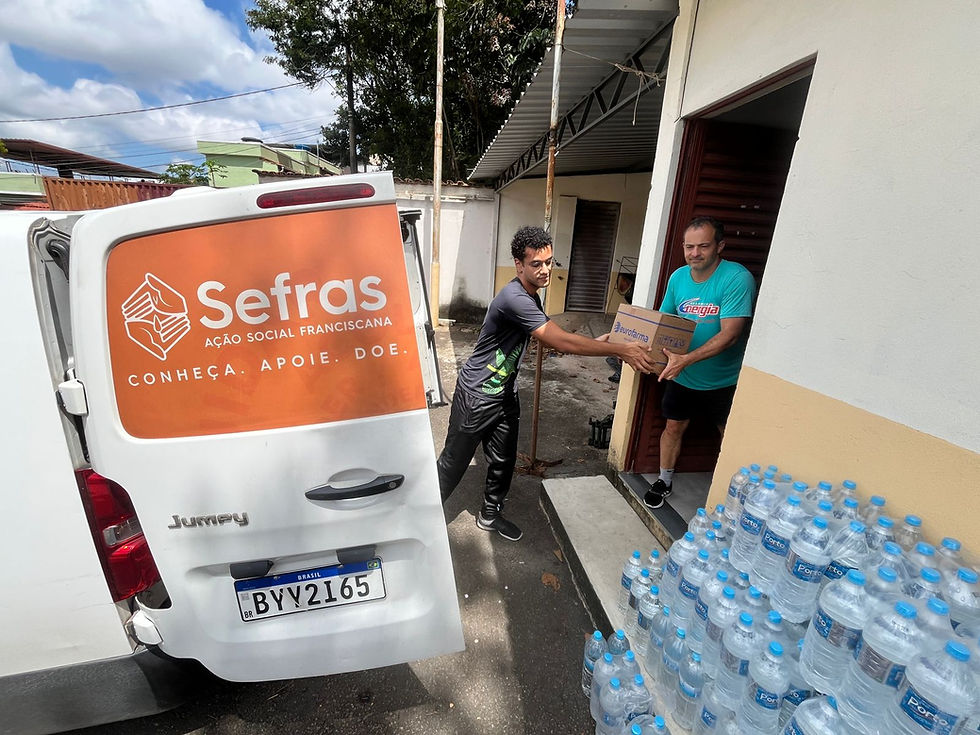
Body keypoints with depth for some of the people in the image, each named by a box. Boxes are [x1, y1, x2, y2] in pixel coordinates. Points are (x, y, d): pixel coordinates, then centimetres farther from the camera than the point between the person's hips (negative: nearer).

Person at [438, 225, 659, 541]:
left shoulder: (530, 297, 6)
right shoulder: (514, 298, -27)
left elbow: (554, 337, 12)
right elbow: (560, 341, -31)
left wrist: (596, 343, -1)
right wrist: (621, 350, -28)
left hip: (505, 394, 9)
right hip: (476, 396, -9)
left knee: (503, 461, 19)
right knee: (454, 462, 8)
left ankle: (490, 514, 41)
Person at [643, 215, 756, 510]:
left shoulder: (738, 279, -22)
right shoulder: (678, 277, -4)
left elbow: (729, 334, -28)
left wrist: (686, 359, -39)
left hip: (724, 380, -3)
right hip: (682, 375, 4)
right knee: (673, 427, 13)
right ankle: (664, 481, 34)